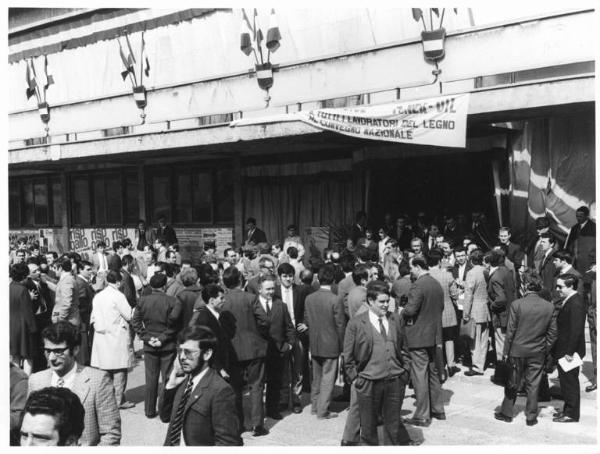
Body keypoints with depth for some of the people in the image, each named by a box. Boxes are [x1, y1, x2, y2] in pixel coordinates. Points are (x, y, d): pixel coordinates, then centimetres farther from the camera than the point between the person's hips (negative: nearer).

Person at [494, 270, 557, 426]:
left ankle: (506, 413, 24)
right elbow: (552, 333, 1)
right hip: (538, 353, 2)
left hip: (518, 350, -2)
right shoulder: (549, 306, -6)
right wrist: (547, 351, 12)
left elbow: (510, 331, -11)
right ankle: (531, 417, 19)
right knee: (533, 385, 12)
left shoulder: (516, 305, -16)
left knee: (512, 384, 12)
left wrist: (506, 351, -1)